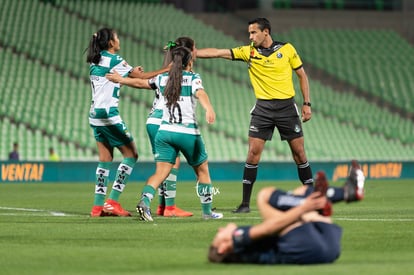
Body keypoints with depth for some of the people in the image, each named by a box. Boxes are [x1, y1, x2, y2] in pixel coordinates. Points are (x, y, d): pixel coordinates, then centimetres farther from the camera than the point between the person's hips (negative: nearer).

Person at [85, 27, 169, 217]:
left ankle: (98, 205, 6)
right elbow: (141, 77, -7)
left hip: (95, 115, 8)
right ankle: (112, 202, -6)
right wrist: (166, 69, -1)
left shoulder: (94, 61, 12)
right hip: (109, 115, -8)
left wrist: (132, 73, 18)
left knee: (105, 158, 11)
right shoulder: (114, 60, -10)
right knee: (131, 154, 1)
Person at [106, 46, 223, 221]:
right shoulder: (193, 78, -1)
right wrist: (209, 109, -40)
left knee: (160, 173, -4)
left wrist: (120, 79, 42)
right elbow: (200, 94, -21)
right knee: (202, 171, 15)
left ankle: (145, 200, -30)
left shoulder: (163, 79, 12)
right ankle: (207, 212, 21)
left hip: (165, 132, 3)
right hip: (188, 133, -3)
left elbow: (140, 83, 25)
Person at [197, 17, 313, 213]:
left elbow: (302, 75, 7)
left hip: (287, 106, -1)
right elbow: (217, 52, -1)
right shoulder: (248, 52, 2)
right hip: (263, 108, 1)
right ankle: (245, 203, -2)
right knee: (253, 153, -7)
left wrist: (307, 104, 1)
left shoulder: (287, 49, -1)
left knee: (299, 152, 1)